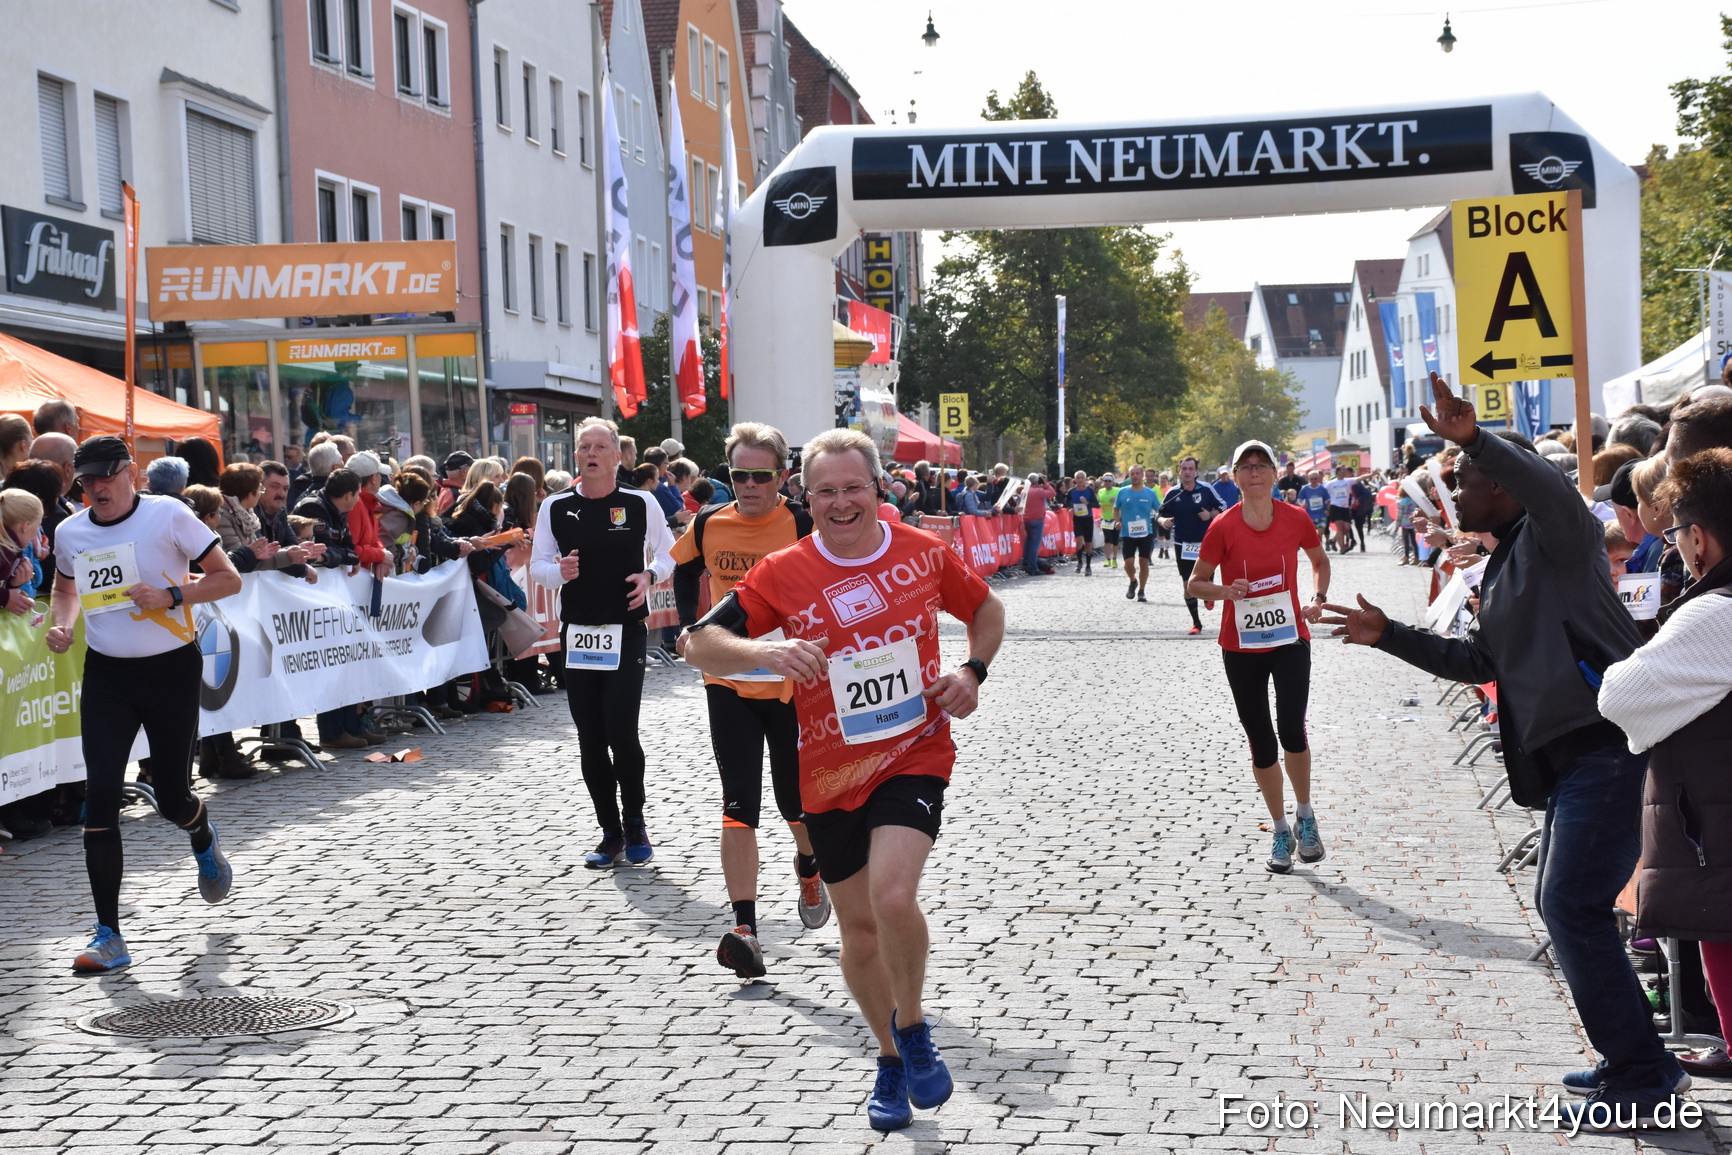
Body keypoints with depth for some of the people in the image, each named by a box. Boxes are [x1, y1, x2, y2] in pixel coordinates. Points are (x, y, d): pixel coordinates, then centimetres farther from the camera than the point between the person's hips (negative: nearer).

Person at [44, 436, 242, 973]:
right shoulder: (70, 532, 3)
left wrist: (171, 596, -20)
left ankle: (204, 840, 46)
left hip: (171, 669, -3)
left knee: (172, 797, 5)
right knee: (100, 796, -10)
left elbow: (228, 578, -6)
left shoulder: (168, 515, -10)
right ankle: (109, 936, -4)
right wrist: (62, 624, 2)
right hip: (106, 672, 3)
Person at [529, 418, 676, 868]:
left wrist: (650, 574, -9)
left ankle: (634, 822, 12)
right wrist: (559, 571, -13)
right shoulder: (555, 508, 5)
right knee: (590, 740, 5)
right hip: (577, 633, 3)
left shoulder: (641, 504, 1)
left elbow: (667, 552, 11)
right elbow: (537, 564, 9)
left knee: (621, 732, -11)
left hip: (626, 632, -2)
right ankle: (611, 833, 18)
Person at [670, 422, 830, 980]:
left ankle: (809, 865, 46)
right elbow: (685, 570, 19)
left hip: (793, 683, -1)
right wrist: (690, 625, 6)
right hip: (728, 681, 1)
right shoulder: (707, 525, -1)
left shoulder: (805, 527, -11)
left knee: (796, 800, 12)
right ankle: (744, 928, -8)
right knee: (739, 805, -6)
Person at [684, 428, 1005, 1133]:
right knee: (859, 924, 12)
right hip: (831, 774, 2)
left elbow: (986, 609, 15)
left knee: (893, 895, -24)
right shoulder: (784, 573, -7)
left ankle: (912, 1028, 4)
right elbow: (699, 645, -9)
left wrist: (973, 672, -3)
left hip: (914, 756, -2)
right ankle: (891, 1058, 36)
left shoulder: (924, 553, -3)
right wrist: (765, 651, -29)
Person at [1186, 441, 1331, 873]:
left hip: (1290, 639, 0)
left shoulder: (1296, 518, -3)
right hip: (1241, 647, 0)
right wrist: (1226, 590, -21)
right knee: (1260, 741, 7)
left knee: (1292, 730, -16)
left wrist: (1318, 598, 0)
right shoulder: (1223, 527, -8)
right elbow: (1194, 584, -2)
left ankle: (1305, 816, 11)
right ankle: (1281, 832, 24)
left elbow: (1320, 561, 16)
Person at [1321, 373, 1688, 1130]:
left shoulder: (1552, 539, -8)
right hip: (1570, 758, 11)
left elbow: (1551, 490, -33)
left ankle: (1640, 1076, 0)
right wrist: (1389, 635, 27)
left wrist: (1474, 440, -45)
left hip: (1606, 748, -11)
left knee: (1573, 908, -9)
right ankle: (1634, 1062, 25)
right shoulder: (1504, 568, 21)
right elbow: (1476, 661, 30)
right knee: (1561, 906, 15)